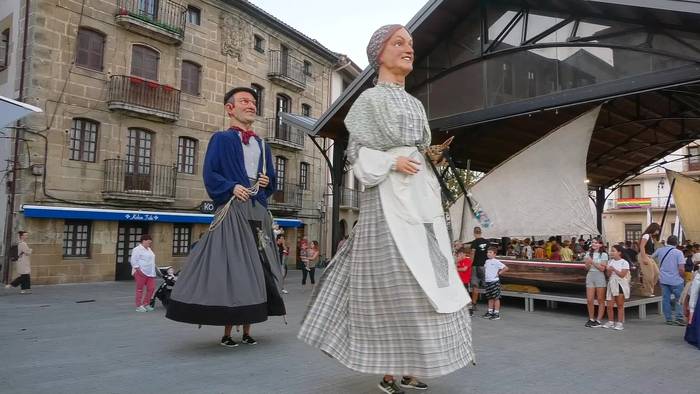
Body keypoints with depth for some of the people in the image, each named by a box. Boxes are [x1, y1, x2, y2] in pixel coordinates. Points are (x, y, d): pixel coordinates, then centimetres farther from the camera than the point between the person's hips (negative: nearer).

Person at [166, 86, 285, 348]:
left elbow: (271, 180, 23)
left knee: (256, 269, 4)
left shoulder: (262, 146, 21)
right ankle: (227, 332, 4)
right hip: (232, 212, -5)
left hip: (258, 213, 5)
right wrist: (232, 187, -18)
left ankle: (247, 330, 14)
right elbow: (210, 175, -4)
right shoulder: (221, 139, 5)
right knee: (231, 268, -7)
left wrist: (267, 183, 1)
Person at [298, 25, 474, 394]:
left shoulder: (415, 104, 22)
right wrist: (392, 161, -18)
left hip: (421, 199, 8)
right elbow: (356, 152, -3)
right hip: (389, 199, -7)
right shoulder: (370, 99, 3)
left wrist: (433, 195, 15)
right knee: (392, 283, -9)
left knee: (421, 280, 5)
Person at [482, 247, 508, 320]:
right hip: (487, 281, 7)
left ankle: (497, 314, 4)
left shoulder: (496, 262, -12)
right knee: (490, 298, 15)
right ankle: (490, 312, 24)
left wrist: (499, 273, -13)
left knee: (496, 298, -1)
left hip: (494, 282, -7)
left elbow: (506, 268, -18)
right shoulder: (487, 261, 10)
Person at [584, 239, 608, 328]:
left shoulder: (603, 255, -2)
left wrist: (592, 262, -15)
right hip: (590, 276, 4)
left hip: (599, 277, -4)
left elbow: (602, 268, -8)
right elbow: (587, 268, 8)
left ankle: (598, 320, 8)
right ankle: (591, 319, 15)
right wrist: (588, 263, -13)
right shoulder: (589, 254, 11)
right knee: (589, 300, 1)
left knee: (601, 300, 2)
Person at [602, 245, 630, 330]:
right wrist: (609, 270, -12)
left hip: (620, 285, -5)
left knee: (620, 306, 1)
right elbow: (609, 274, 8)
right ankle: (610, 322, 15)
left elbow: (622, 275, -13)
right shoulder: (610, 261, 12)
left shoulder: (624, 263, -5)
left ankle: (620, 323, 7)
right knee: (609, 306, 4)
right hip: (611, 284, 5)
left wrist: (614, 269, -12)